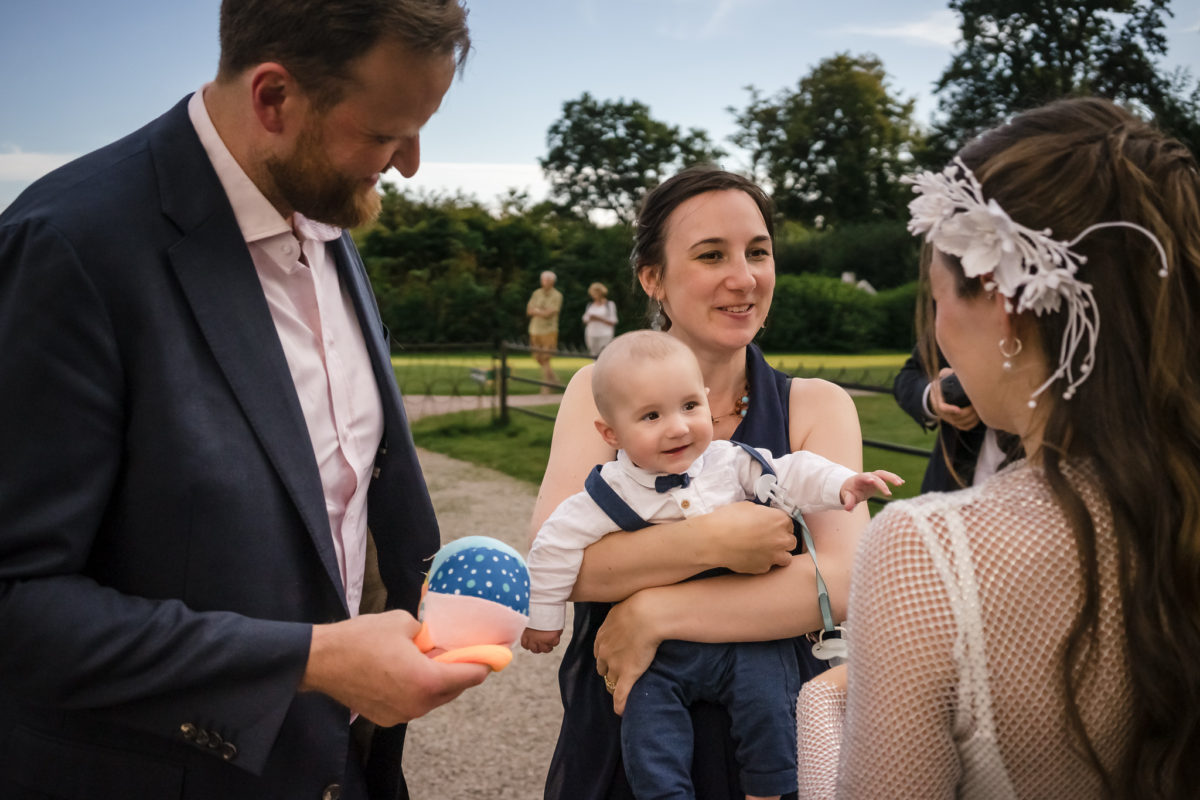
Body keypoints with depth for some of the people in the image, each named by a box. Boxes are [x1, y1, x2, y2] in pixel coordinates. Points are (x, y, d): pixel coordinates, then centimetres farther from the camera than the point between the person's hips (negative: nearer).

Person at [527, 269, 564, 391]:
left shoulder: (557, 295, -6)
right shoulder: (536, 293, 8)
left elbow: (548, 313, -15)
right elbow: (529, 310, 2)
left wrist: (536, 310, -3)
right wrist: (542, 312, -10)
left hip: (549, 331, -5)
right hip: (535, 330, 5)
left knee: (545, 360, -8)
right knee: (538, 359, 11)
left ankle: (546, 388, 1)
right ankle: (553, 378, 32)